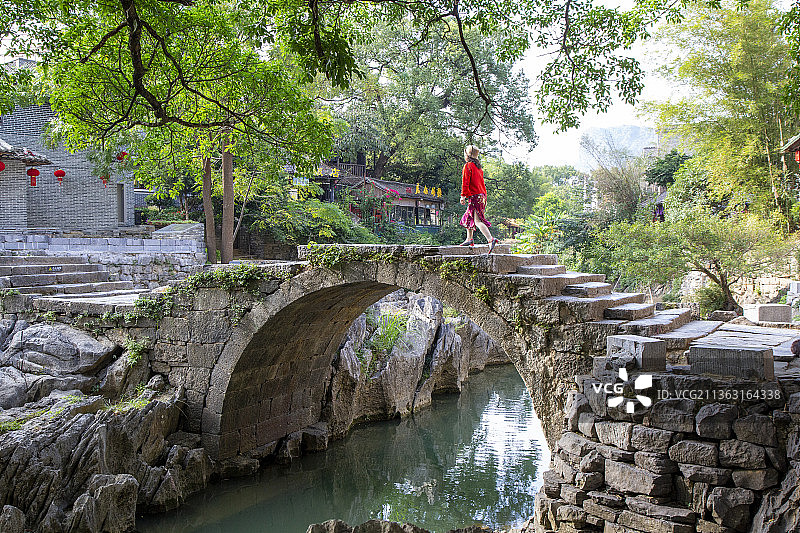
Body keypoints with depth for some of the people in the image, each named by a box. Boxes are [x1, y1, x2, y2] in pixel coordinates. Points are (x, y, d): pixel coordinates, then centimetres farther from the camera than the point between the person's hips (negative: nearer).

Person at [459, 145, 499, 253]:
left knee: (478, 220, -15)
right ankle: (469, 239, 28)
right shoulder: (479, 167, 17)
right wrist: (484, 196, 25)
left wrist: (463, 196, -12)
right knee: (469, 217, 22)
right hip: (481, 195, 9)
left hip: (474, 196, -9)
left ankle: (490, 239, -28)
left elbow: (465, 182, -14)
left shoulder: (468, 166, -8)